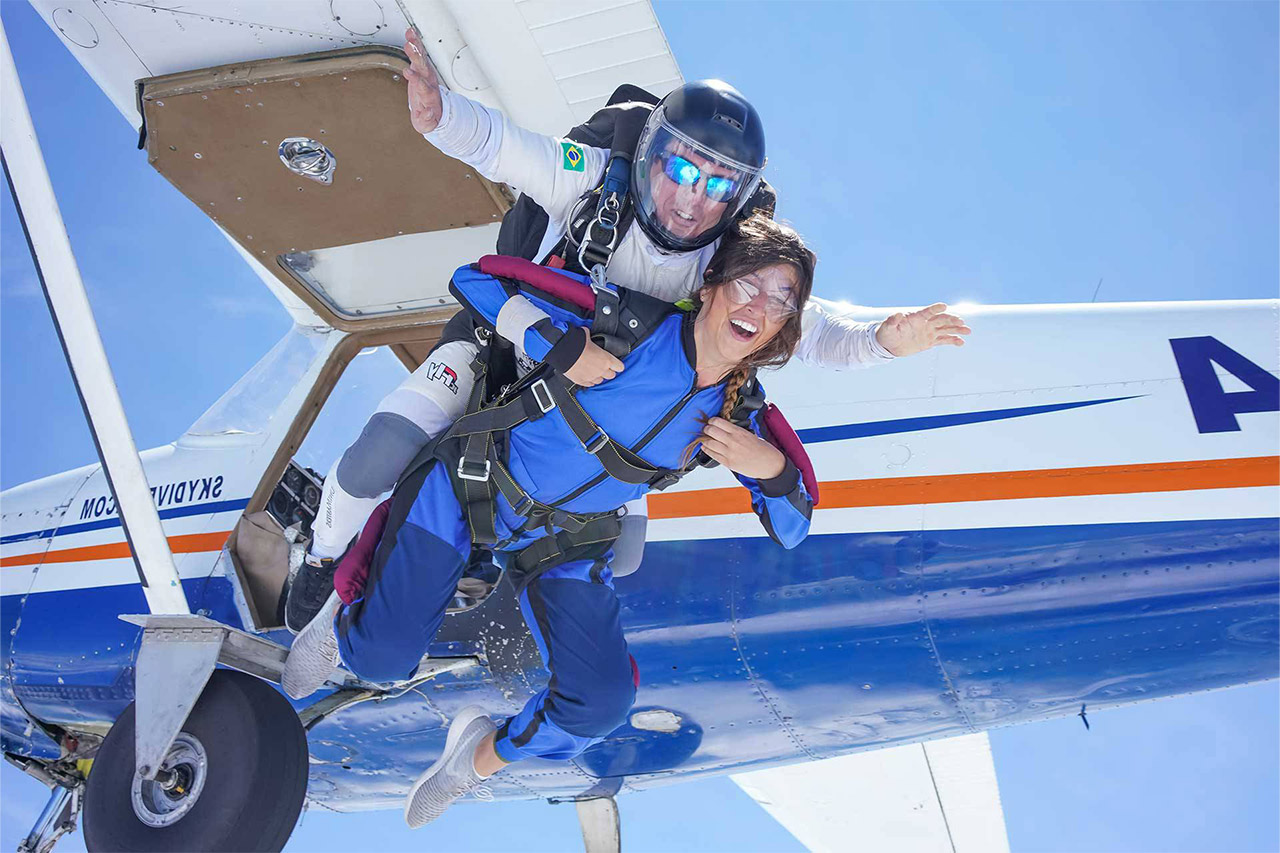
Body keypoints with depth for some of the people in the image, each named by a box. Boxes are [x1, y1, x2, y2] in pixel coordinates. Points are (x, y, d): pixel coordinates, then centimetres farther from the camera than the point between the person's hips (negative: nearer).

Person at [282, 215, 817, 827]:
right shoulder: (629, 324, -22)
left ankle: (483, 755, 23)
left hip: (563, 546, 4)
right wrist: (565, 348, -32)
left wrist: (771, 468, -25)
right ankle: (343, 618, 31)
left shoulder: (737, 413, -8)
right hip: (472, 486, -3)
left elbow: (791, 530, -4)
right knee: (381, 659, -9)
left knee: (601, 705, -9)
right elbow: (474, 280, -20)